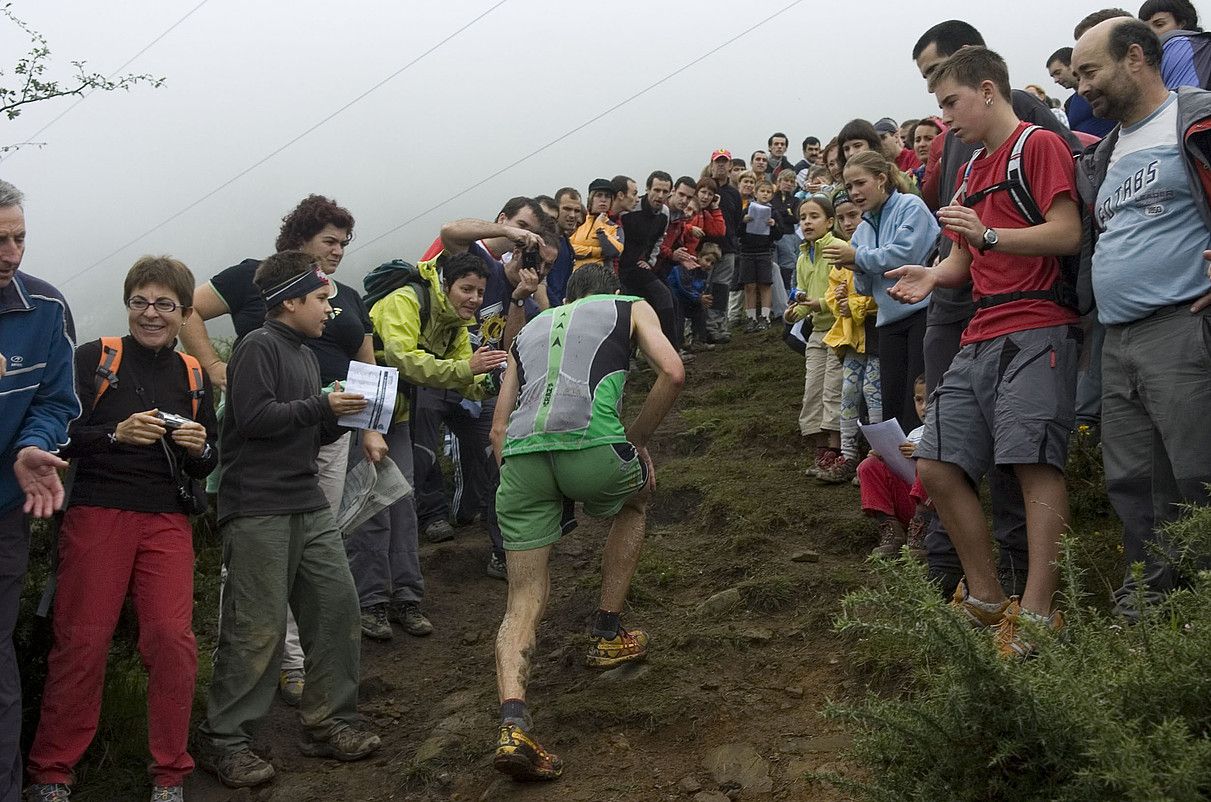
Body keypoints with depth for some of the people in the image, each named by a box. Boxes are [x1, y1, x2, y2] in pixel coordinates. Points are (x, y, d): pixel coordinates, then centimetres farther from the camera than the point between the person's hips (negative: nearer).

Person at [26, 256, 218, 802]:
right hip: (97, 512, -3)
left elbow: (206, 466, 18)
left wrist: (199, 447, -4)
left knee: (172, 639, -7)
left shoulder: (194, 375, 14)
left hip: (167, 521, 3)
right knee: (82, 641, -3)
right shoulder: (94, 358, 3)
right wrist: (116, 434, -19)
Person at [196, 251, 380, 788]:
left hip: (308, 506, 9)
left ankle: (328, 723, 17)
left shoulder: (306, 355, 21)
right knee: (258, 628, -7)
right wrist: (322, 407, -12)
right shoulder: (258, 347, -7)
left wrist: (340, 418, 7)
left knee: (336, 606, 5)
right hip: (258, 508, -9)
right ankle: (223, 740, 6)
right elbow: (254, 417, -19)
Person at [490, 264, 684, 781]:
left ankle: (512, 725, -13)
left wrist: (524, 485, 35)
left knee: (525, 601, 9)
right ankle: (607, 636, 33)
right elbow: (672, 373, 7)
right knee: (635, 502, 33)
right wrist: (635, 441, 17)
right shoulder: (631, 308, 26)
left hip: (520, 453, 3)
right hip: (590, 443, -3)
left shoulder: (531, 329, 35)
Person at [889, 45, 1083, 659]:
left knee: (1034, 462, -16)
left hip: (1036, 329, -9)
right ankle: (987, 599, 10)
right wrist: (935, 275, 2)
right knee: (938, 467, 1)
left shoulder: (1037, 144, -1)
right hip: (980, 337, 9)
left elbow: (1068, 234, -12)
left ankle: (1036, 614, -14)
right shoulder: (972, 168, 24)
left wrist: (988, 234, -21)